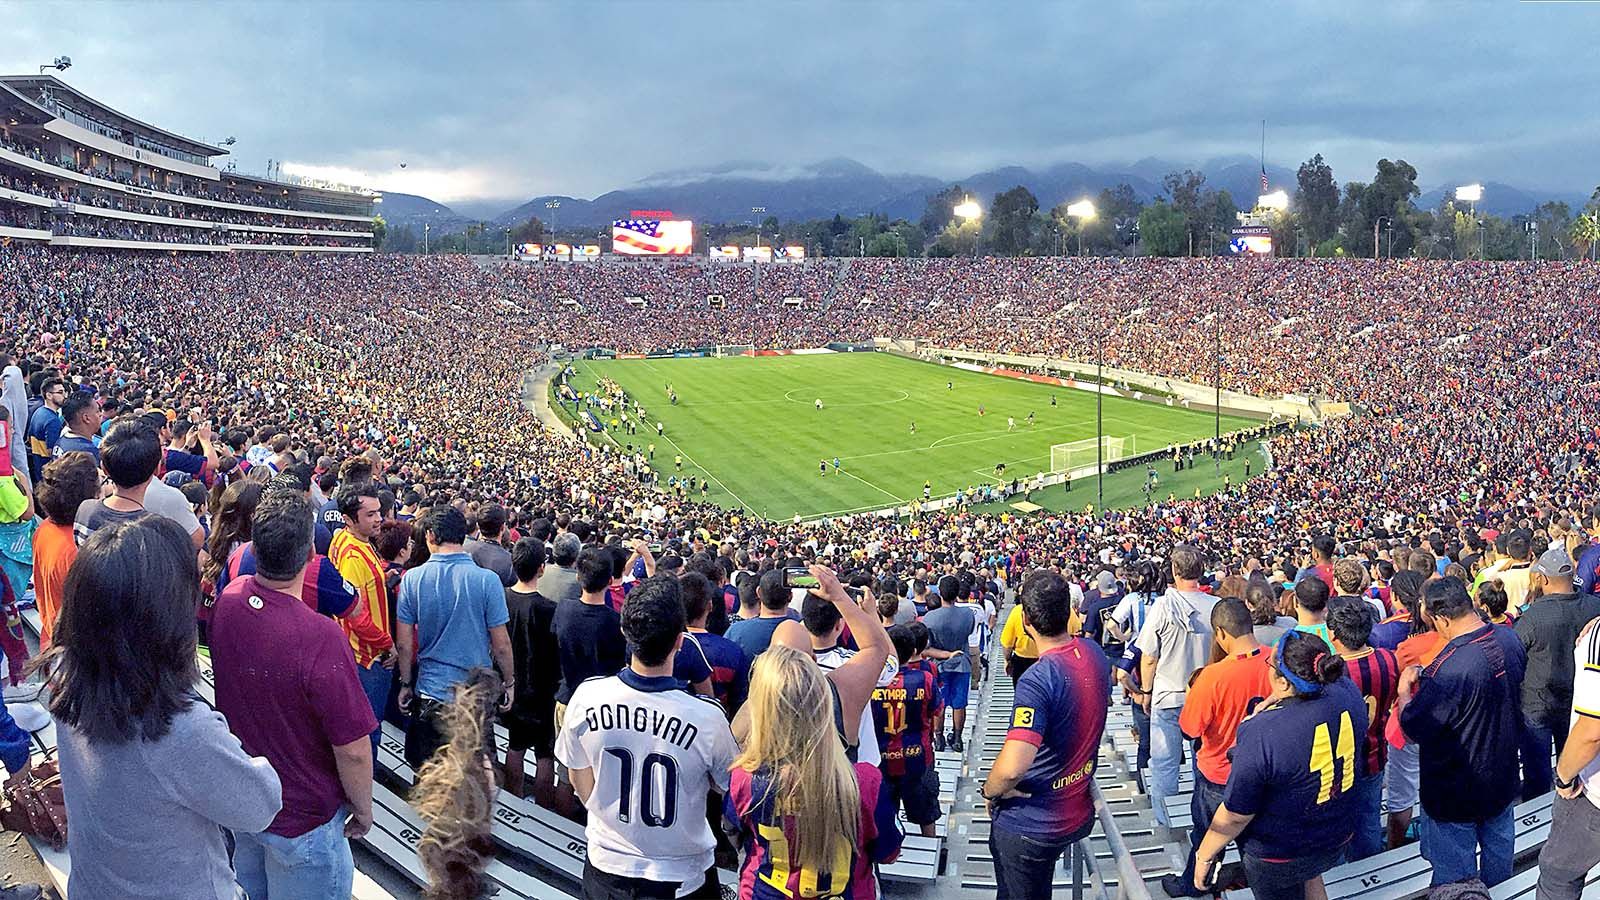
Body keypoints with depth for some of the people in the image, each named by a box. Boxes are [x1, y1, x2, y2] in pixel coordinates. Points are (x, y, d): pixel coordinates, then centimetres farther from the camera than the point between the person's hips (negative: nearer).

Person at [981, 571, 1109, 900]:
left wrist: (990, 791, -20)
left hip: (1030, 826, -6)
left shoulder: (1037, 680, -32)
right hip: (1079, 813, 7)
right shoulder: (1095, 653, -7)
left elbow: (1012, 768, -39)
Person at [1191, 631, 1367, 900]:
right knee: (1310, 878, 35)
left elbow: (1235, 816, -24)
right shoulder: (1348, 694, -21)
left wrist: (1204, 855, -8)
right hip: (1336, 842, 5)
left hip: (1278, 856, -5)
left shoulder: (1261, 734, -36)